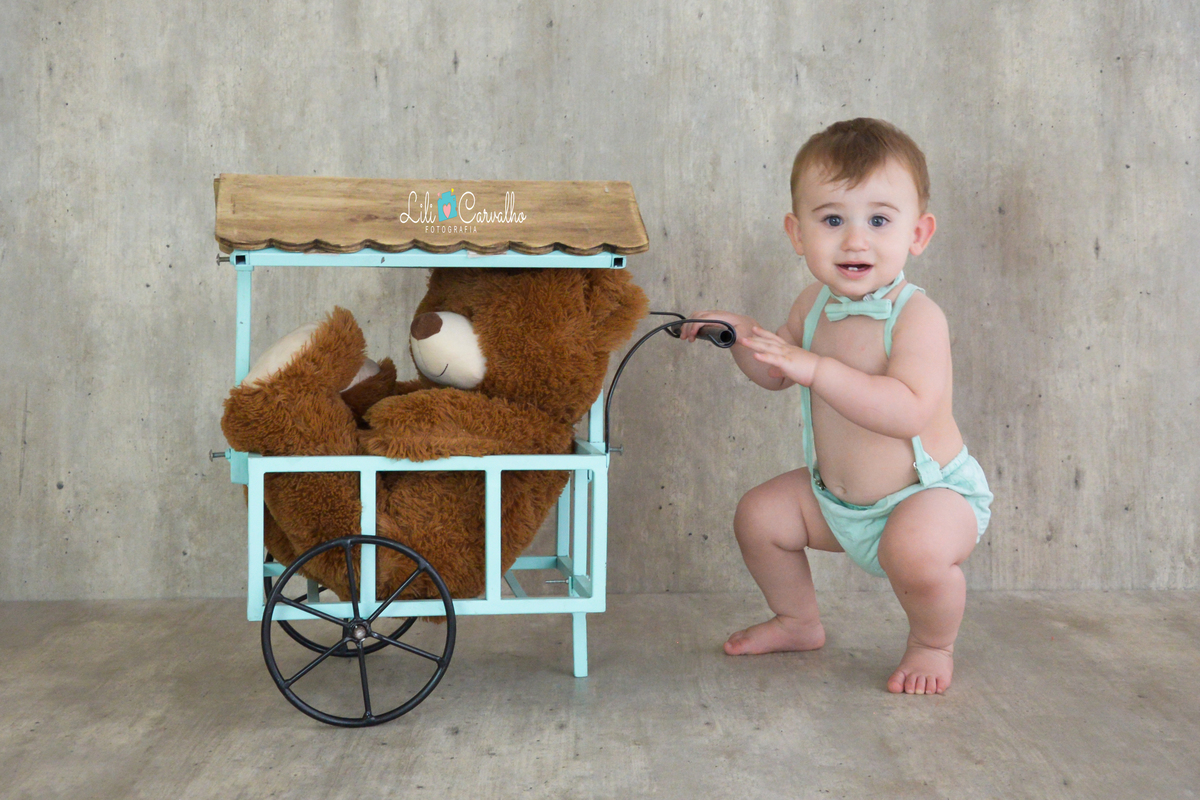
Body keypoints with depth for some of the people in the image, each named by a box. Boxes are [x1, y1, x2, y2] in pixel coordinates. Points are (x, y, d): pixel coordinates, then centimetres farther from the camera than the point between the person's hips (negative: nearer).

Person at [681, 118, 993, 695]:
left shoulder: (916, 317, -26)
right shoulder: (815, 305, -3)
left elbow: (910, 411, -41)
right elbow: (778, 374, 13)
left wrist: (815, 367, -44)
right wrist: (743, 335, -7)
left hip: (932, 492, -7)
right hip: (834, 496, 8)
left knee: (915, 550, -34)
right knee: (759, 514, 6)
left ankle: (933, 646, -2)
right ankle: (798, 622, 31)